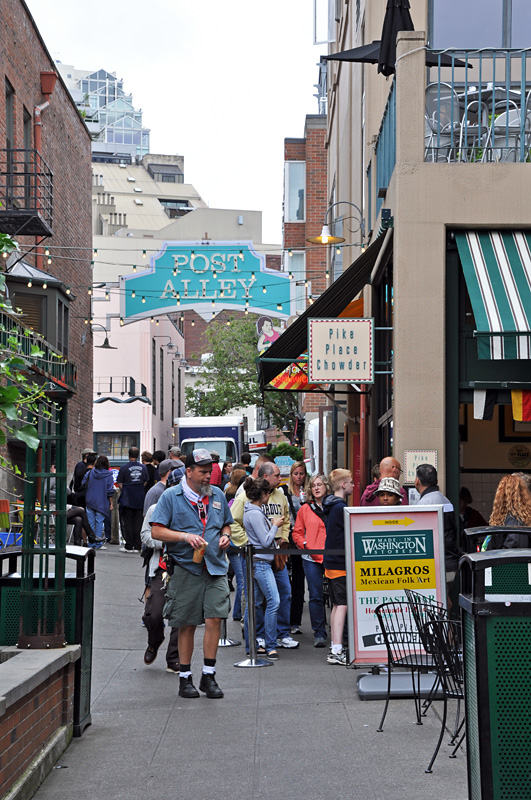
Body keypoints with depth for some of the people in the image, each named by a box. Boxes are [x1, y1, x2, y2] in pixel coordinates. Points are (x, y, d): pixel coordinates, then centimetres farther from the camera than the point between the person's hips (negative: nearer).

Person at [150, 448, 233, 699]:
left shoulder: (217, 495, 13)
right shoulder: (171, 496, 0)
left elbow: (226, 524, 26)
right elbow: (157, 531, -5)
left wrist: (225, 536, 4)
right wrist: (185, 537, -17)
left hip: (215, 568, 3)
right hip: (186, 568, -3)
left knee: (214, 619, -8)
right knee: (186, 625, 4)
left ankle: (209, 675, 3)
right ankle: (185, 678, 15)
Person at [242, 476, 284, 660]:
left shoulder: (254, 511, 14)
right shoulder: (255, 514, -17)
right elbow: (266, 541, -18)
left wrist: (271, 525, 12)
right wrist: (275, 525, -5)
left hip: (258, 562, 11)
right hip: (260, 562, -11)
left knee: (254, 602, 12)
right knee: (273, 601, -13)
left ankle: (250, 645, 16)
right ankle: (270, 646, -11)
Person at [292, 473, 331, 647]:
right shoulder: (305, 509, 9)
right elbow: (297, 532, 11)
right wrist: (305, 545, -5)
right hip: (312, 558, 0)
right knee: (316, 596, -1)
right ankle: (319, 634, 4)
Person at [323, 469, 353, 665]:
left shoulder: (331, 506, 15)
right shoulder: (340, 507, -16)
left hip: (331, 561, 10)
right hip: (340, 562, -10)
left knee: (337, 605, 14)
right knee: (342, 605, -11)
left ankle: (335, 648, 18)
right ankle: (337, 651, -15)